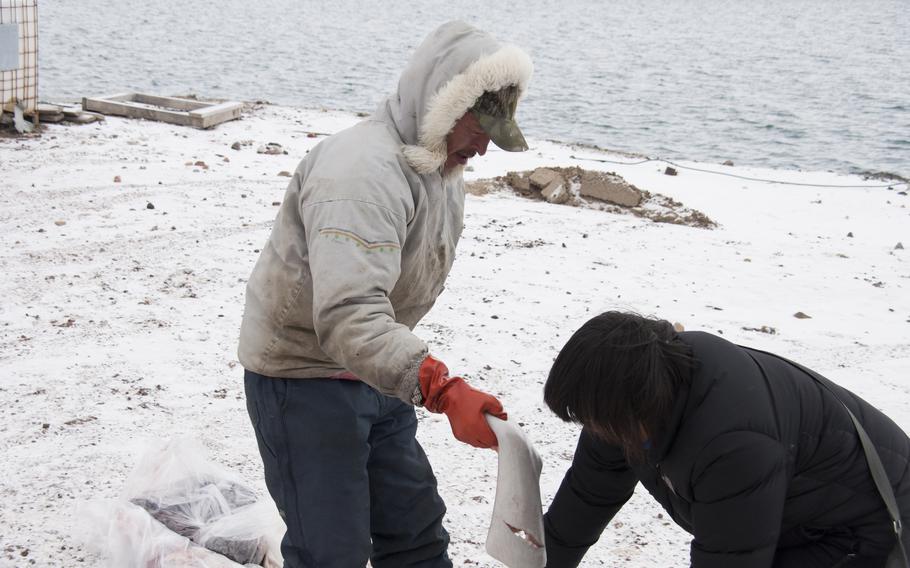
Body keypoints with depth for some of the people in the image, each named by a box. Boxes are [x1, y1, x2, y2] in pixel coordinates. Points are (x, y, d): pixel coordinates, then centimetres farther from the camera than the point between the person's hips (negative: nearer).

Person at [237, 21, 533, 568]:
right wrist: (443, 389, -51)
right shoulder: (363, 172, -30)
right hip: (303, 376, -9)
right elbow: (348, 317, -42)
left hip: (376, 374, 9)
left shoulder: (443, 167, 4)